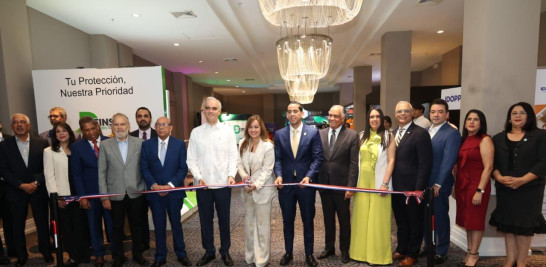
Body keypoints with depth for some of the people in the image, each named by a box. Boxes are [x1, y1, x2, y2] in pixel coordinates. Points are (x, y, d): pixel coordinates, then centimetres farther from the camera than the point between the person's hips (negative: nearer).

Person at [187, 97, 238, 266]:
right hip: (203, 184, 1)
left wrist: (231, 175, -14)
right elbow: (191, 159, 2)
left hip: (223, 183, -1)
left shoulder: (228, 131, 2)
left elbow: (233, 156, -1)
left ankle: (225, 252, 27)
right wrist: (198, 177, -11)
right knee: (205, 219, 11)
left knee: (224, 219, 10)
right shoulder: (196, 132, 4)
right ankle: (209, 251, 29)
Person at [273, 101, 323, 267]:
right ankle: (288, 252, 34)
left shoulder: (313, 132, -3)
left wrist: (309, 176, -19)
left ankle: (309, 254, 31)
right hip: (286, 183, 2)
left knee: (308, 221, 12)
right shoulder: (279, 134, 4)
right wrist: (278, 175, -13)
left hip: (306, 183, -2)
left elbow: (317, 158, -6)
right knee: (287, 221, 15)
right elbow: (277, 159, 3)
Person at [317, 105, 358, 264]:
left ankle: (344, 250, 32)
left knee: (344, 220, 13)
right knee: (328, 219, 17)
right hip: (324, 184, 3)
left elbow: (353, 164, -9)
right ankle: (329, 248, 35)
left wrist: (351, 186, -13)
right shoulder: (320, 134, 4)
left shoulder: (352, 136, -6)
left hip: (342, 185, -3)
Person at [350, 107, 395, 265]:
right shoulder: (362, 136, 9)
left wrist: (385, 183, -14)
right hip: (362, 181, 4)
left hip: (379, 182, -3)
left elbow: (391, 161, -6)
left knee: (378, 219, 3)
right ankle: (361, 251, 22)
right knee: (361, 217, 9)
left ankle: (378, 254, 18)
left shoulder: (388, 136, -1)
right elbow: (357, 159, 9)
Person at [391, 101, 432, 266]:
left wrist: (418, 189, -18)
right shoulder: (393, 133, 9)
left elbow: (425, 164, -15)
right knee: (400, 222, 20)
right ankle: (401, 249, 36)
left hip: (412, 188, -6)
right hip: (396, 187, 6)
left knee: (414, 223, 12)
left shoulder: (420, 133, -12)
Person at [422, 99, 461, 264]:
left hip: (439, 185, -6)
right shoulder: (425, 131, 9)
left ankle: (441, 252, 26)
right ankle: (428, 246, 33)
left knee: (441, 217, 9)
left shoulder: (452, 134, -11)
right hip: (423, 183, 6)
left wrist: (438, 184, -18)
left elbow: (448, 161, -16)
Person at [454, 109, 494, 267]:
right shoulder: (464, 140, 10)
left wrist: (480, 190, -18)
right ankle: (470, 251, 25)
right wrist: (456, 186, 11)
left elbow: (488, 167, -14)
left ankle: (474, 254, 18)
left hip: (476, 186, -6)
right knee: (466, 219, 13)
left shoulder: (485, 140, -9)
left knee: (475, 220, 5)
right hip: (462, 186, 6)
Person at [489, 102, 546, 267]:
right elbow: (493, 162, 5)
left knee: (524, 224, 2)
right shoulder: (498, 138, 9)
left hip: (529, 189, -2)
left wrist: (522, 180, -18)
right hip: (504, 189, 3)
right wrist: (499, 177, -14)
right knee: (508, 224, 6)